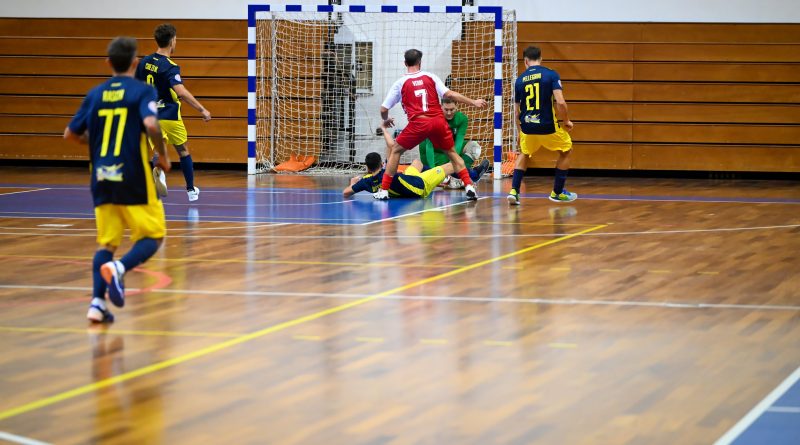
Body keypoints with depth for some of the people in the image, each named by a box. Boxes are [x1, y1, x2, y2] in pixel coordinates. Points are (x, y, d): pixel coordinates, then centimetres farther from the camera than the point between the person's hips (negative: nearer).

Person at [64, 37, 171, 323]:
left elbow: (70, 134, 12)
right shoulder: (142, 91, -5)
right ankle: (119, 268, -21)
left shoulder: (95, 94, 8)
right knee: (153, 237, 7)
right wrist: (163, 156, -7)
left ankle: (97, 302, -4)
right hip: (134, 180, -4)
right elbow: (151, 125, -22)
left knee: (106, 243, 12)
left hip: (102, 180, 4)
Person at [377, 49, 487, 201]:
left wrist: (386, 120, 32)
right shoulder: (430, 77, 11)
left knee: (395, 151, 15)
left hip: (418, 123, -2)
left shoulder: (401, 83, 8)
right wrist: (473, 102, 10)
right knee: (451, 153, 19)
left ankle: (384, 190, 8)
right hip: (438, 121, 2)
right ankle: (469, 187, 6)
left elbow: (384, 109, 9)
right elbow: (450, 94, 2)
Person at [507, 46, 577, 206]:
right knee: (566, 151, 22)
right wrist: (566, 121, 2)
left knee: (524, 154, 29)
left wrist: (520, 131, 25)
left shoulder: (520, 80, 6)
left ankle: (514, 191, 14)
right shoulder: (551, 75, -5)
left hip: (527, 126, 3)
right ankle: (557, 192, 25)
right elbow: (560, 102, -15)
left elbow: (516, 111, 11)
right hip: (548, 126, -3)